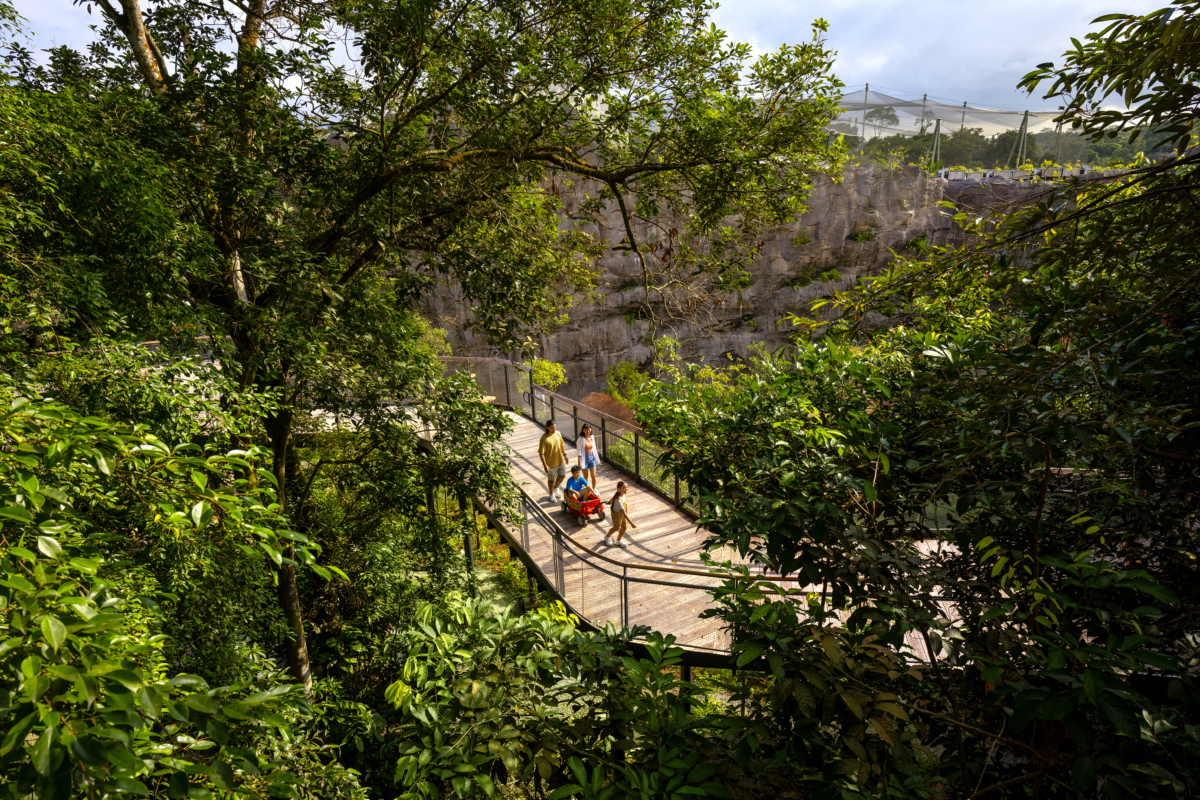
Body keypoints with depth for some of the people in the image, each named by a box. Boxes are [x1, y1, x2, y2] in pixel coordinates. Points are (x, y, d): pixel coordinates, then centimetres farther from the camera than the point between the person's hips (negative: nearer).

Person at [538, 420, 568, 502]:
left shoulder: (558, 433, -8)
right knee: (551, 479, 15)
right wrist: (545, 465, -25)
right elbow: (541, 453, -23)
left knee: (562, 476, 21)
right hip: (551, 463, -5)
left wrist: (565, 455, 15)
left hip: (560, 461, 6)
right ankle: (551, 494, 40)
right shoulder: (544, 439, -26)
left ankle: (556, 488, 50)